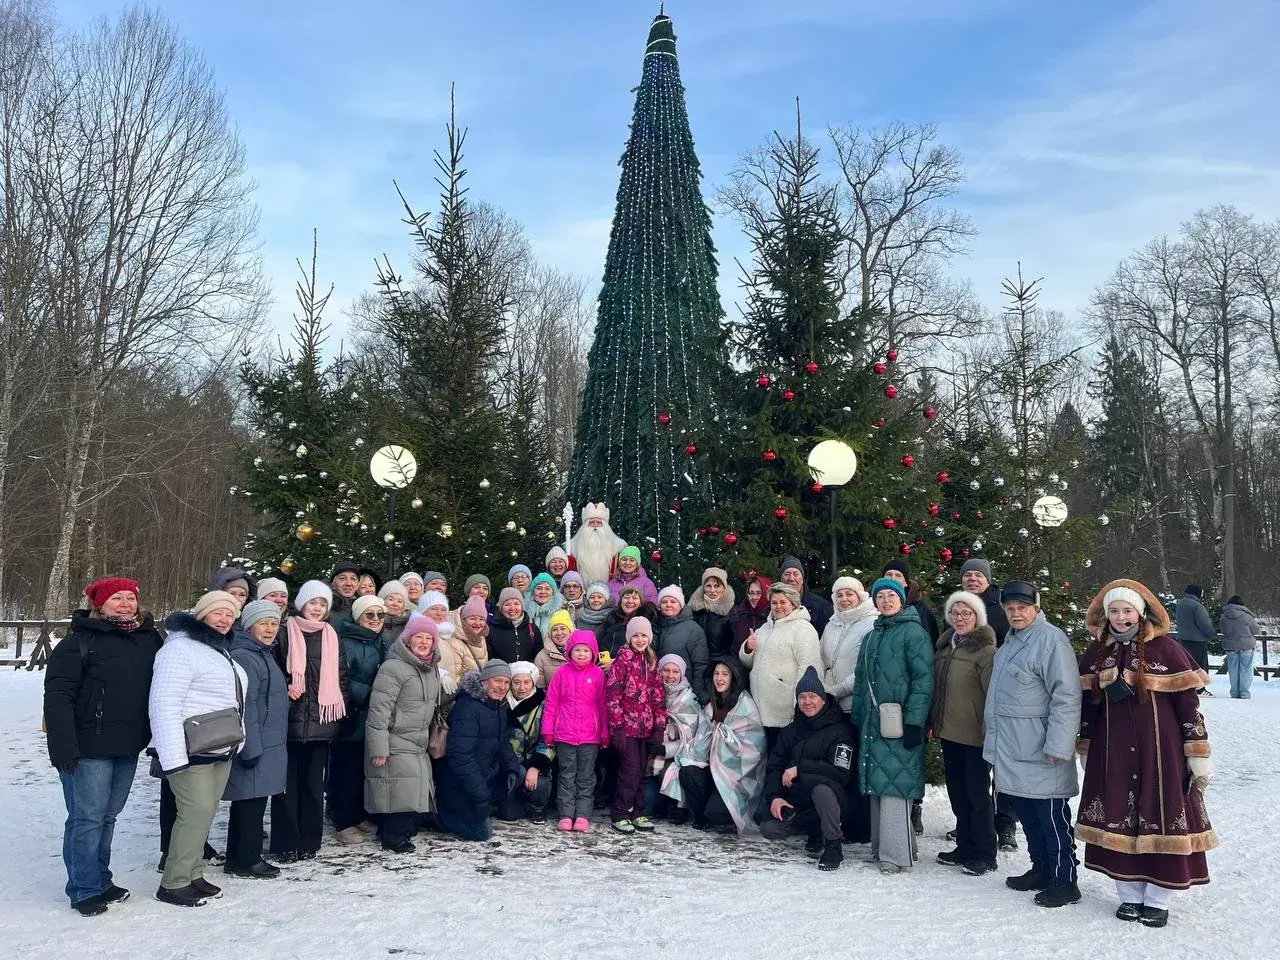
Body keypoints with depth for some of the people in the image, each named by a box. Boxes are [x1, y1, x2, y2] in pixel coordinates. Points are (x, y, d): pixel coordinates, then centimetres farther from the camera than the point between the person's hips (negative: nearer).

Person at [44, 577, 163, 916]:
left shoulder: (149, 639, 7)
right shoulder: (80, 641, -10)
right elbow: (58, 694, -15)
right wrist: (63, 745, -21)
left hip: (128, 748, 6)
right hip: (88, 748, -6)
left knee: (108, 816, 16)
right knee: (87, 818, -1)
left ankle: (101, 880, 27)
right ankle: (84, 890, 11)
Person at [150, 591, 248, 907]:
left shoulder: (219, 650, 17)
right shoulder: (180, 648, -14)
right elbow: (164, 704, -21)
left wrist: (235, 742, 20)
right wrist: (173, 757, -26)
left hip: (221, 752, 9)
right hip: (192, 752, -9)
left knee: (204, 814, 11)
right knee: (196, 813, -10)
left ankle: (192, 874, 21)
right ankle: (173, 884, 1)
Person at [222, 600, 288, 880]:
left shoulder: (264, 654, 16)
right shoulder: (244, 657, -16)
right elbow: (244, 707, -21)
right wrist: (251, 749, -22)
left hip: (269, 746, 10)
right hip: (254, 747, -10)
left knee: (251, 802, 16)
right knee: (251, 803, -2)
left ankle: (239, 858, 24)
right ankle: (246, 860, 8)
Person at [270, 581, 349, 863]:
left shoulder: (332, 637, 12)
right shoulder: (285, 633, 1)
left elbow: (341, 677, 15)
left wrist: (338, 713, 8)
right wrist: (284, 691, -12)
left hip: (321, 721, 3)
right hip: (290, 720, -3)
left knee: (314, 784, 7)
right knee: (288, 783, 0)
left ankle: (309, 842, 16)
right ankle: (285, 844, 9)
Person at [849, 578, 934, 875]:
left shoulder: (913, 632, -6)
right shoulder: (872, 636, 18)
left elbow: (923, 679, -12)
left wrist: (914, 721, -17)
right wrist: (857, 717, 16)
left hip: (899, 724, -7)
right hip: (873, 723, 7)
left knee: (895, 785, -8)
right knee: (877, 784, 9)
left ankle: (897, 854, -1)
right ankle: (880, 848, 18)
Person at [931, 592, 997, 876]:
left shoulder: (985, 650, -11)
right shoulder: (945, 645, 11)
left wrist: (990, 731, -17)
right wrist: (933, 722, 15)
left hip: (974, 735, -7)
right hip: (949, 732, 7)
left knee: (977, 793, 2)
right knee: (957, 792, 14)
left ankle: (984, 854, 14)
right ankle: (965, 847, 26)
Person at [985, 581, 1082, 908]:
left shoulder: (1051, 640, -16)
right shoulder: (1011, 640, 14)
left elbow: (1066, 698, -19)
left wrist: (1058, 746, -21)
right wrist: (995, 738, 23)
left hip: (1040, 754, -9)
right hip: (1013, 751, 9)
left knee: (1052, 818, 0)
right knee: (1028, 814, 17)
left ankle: (1065, 881, 10)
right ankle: (1041, 869, 30)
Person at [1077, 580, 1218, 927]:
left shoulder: (1165, 649, -7)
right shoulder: (1095, 654, 6)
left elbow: (1188, 703, -6)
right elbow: (1088, 705, 13)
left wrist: (1199, 755, -7)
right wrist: (1086, 751, 15)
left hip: (1160, 750, -3)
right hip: (1112, 753, 4)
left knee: (1161, 820, 2)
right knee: (1118, 822, 7)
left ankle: (1158, 899, 16)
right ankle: (1130, 895, 21)